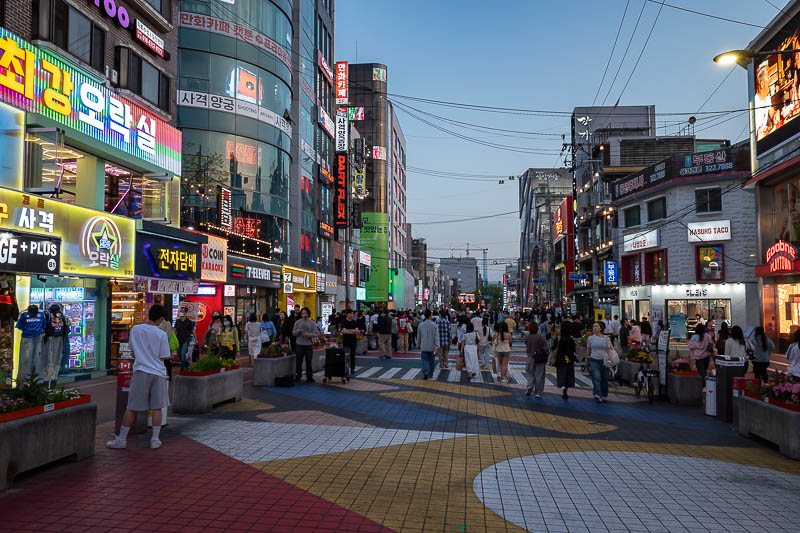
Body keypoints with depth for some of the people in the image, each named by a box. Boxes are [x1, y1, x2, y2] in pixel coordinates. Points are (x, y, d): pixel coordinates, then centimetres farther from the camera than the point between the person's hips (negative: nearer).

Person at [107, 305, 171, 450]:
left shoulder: (135, 329, -1)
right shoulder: (161, 334, -8)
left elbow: (132, 347, 13)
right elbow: (163, 357, -4)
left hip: (141, 371, 1)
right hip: (157, 373, -1)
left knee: (131, 408, 7)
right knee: (156, 408, 6)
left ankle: (121, 439, 13)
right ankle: (155, 440, 11)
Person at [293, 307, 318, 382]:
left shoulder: (312, 323, 3)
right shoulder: (297, 322, 8)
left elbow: (316, 333, -3)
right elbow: (293, 333, 8)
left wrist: (308, 334, -18)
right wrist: (297, 332, -14)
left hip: (309, 345, -1)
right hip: (299, 344, 1)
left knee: (308, 362, 1)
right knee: (299, 361, 4)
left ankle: (309, 377, 9)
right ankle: (298, 376, 16)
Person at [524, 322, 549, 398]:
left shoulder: (527, 337, -6)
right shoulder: (540, 337, -16)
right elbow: (546, 347, -11)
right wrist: (548, 355, 2)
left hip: (530, 358, 3)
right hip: (540, 359, -3)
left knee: (530, 374, 17)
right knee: (539, 375, 5)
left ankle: (530, 386, -7)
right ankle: (538, 392, 8)